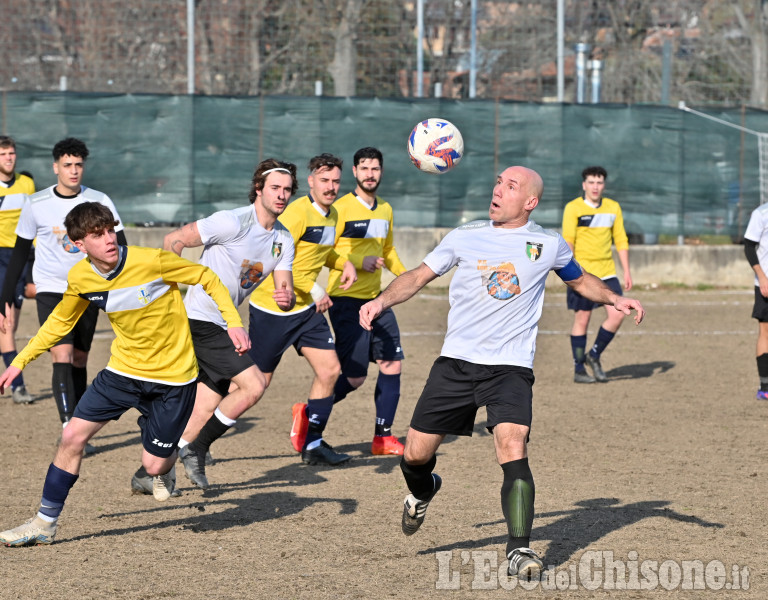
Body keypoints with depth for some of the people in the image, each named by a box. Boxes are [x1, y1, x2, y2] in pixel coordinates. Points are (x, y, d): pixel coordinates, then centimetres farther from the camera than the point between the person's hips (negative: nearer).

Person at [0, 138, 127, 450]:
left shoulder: (99, 202, -3)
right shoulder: (37, 204, -3)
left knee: (79, 362, 10)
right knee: (62, 358, -17)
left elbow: (120, 250, 0)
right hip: (50, 291, -2)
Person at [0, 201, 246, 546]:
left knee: (154, 465, -3)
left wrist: (233, 322, -19)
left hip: (173, 375, -4)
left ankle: (166, 464, 37)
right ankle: (45, 523, 5)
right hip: (124, 370, 4)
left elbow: (206, 278, -9)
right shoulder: (80, 279, -9)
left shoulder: (151, 261, -23)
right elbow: (60, 321, 11)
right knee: (73, 436, -7)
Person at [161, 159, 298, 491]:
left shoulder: (283, 239, 8)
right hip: (200, 320, -9)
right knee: (253, 385, -17)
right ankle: (195, 449, -3)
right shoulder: (233, 222, -16)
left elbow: (285, 289, 4)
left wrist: (287, 298, -20)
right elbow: (173, 240, -14)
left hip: (223, 326, 9)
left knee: (207, 408, 7)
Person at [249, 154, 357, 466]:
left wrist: (346, 264, 9)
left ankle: (312, 443, 11)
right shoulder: (299, 211, -19)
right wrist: (313, 288, -25)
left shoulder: (332, 215, 8)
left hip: (306, 310, 8)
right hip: (272, 309, -8)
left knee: (330, 369, -1)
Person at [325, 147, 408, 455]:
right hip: (346, 300, -7)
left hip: (375, 299, 7)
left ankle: (383, 437, 11)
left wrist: (404, 273, 11)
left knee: (392, 364, 2)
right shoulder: (341, 208, -10)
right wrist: (359, 262, -22)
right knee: (354, 377, -9)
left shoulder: (385, 210, 13)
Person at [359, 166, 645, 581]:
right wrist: (383, 300, -7)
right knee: (416, 453, 3)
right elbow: (419, 276, 10)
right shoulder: (465, 237, 5)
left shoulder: (548, 245, 5)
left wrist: (614, 299, 5)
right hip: (456, 360, 2)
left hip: (510, 366, -2)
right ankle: (423, 491, 40)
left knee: (513, 449, -23)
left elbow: (580, 279, 23)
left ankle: (519, 550, -18)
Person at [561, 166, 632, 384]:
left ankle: (594, 355, 13)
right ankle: (579, 370, 8)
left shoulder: (613, 208, 10)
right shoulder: (573, 208, -5)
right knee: (582, 319, -1)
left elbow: (621, 240, 15)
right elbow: (567, 241, -9)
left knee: (617, 314, -7)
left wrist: (627, 272, 10)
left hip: (607, 273, 4)